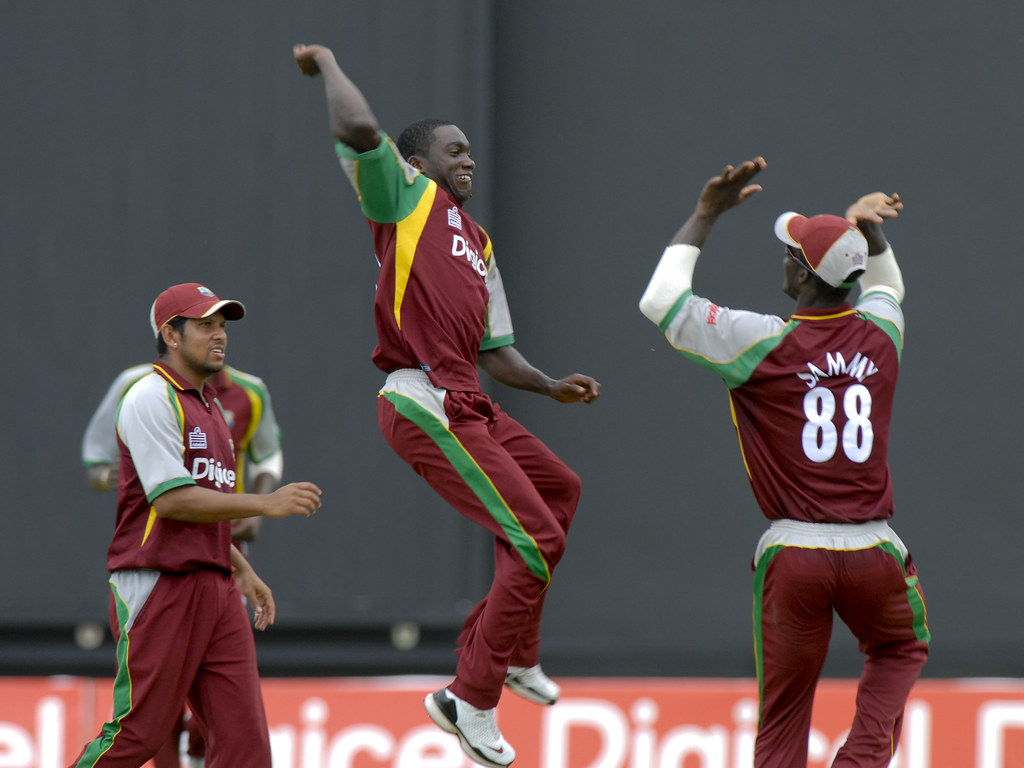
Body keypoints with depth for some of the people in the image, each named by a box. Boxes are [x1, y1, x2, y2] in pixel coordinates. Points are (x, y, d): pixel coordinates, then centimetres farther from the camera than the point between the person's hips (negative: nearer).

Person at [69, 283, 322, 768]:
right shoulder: (151, 397, -8)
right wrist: (266, 504, -17)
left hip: (215, 590, 9)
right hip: (156, 585, -9)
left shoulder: (207, 406, 20)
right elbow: (171, 499, -18)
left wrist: (242, 570, 21)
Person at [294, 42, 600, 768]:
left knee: (558, 489, 27)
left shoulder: (479, 244, 25)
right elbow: (359, 130, -16)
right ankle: (472, 700, -3)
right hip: (425, 403, -9)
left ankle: (513, 651, 36)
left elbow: (495, 349, 25)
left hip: (468, 403, 9)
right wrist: (327, 64, -1)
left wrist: (552, 386, 9)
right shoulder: (405, 195, 2)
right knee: (537, 539, -11)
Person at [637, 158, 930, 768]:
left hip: (794, 556, -2)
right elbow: (887, 283, 31)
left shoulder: (765, 342, -7)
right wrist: (867, 233, 13)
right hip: (874, 552, 2)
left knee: (783, 717, 9)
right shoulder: (881, 332, 5)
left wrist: (706, 215, 2)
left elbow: (661, 301, -3)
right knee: (901, 650, 30)